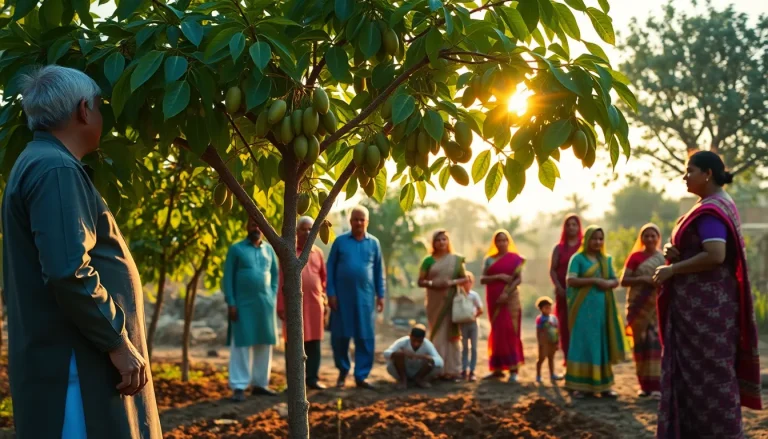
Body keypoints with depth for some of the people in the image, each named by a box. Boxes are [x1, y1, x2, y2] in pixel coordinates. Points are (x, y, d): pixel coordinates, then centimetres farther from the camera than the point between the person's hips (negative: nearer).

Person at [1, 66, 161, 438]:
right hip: (75, 362, -10)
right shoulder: (55, 169, -15)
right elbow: (69, 272, -25)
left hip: (60, 357, 10)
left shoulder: (37, 163, 18)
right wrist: (118, 343, -18)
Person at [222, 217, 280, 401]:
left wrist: (273, 297, 3)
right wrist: (231, 303, -10)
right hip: (243, 304, -4)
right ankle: (239, 386, -2)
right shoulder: (236, 249, 0)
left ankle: (260, 383, 15)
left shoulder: (269, 249, 11)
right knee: (241, 344, -3)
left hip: (265, 304, 4)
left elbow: (275, 274, 15)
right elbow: (228, 277, -3)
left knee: (264, 344, 6)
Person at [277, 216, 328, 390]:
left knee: (314, 342, 5)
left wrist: (325, 301, 7)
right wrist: (281, 306, -6)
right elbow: (281, 281, -2)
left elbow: (323, 278, 13)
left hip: (315, 304, 3)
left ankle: (312, 378, 12)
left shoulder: (318, 253, 11)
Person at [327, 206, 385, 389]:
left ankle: (361, 376, 9)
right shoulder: (340, 241, 2)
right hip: (342, 295, -1)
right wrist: (331, 293, -4)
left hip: (365, 296, 1)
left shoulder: (374, 243, 7)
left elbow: (379, 271, 10)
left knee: (365, 337, 1)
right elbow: (330, 268, 2)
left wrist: (380, 295, 5)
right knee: (339, 335, 4)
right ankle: (343, 371, 23)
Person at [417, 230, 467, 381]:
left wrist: (452, 282, -12)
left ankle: (452, 369, -1)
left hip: (451, 301, 0)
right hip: (435, 303, 0)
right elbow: (420, 281, 3)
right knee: (437, 334, -1)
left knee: (450, 334, -2)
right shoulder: (428, 260, 4)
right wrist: (432, 284, -16)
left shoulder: (456, 259, 6)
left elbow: (464, 279, 6)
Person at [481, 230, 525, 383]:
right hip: (494, 300, 3)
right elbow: (482, 279, 3)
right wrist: (498, 276, -12)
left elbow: (519, 279, -7)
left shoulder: (515, 258, 2)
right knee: (497, 332, 5)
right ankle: (497, 368, 9)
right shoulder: (489, 259, 10)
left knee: (509, 331, -9)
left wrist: (506, 293, -19)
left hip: (509, 299, -3)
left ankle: (513, 369, -10)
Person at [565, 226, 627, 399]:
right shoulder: (578, 258, -1)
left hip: (602, 307, 5)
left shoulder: (606, 260, 15)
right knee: (582, 344, -7)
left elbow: (615, 281, 14)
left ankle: (602, 385, 10)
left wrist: (609, 283, -9)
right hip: (584, 307, -5)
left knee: (602, 344, 5)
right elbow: (571, 280, -11)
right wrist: (595, 280, -17)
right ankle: (578, 385, -5)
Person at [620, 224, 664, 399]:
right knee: (641, 342, 2)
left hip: (657, 305, 0)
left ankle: (656, 384, -12)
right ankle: (644, 384, 7)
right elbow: (624, 280, 1)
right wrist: (642, 279, -14)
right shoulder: (635, 256, 7)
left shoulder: (664, 258, 10)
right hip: (638, 305, 0)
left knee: (656, 341, -10)